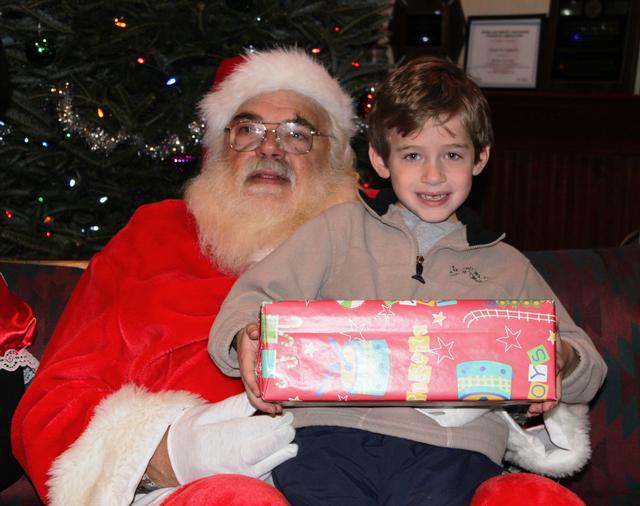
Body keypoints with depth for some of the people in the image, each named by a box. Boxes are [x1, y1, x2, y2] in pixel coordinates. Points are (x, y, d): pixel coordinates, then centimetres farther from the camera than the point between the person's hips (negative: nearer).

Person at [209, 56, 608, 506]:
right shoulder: (341, 228, 20)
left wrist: (562, 360, 1)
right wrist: (246, 336, -11)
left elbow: (587, 372, 25)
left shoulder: (507, 267, 25)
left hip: (452, 444, 1)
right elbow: (257, 295, 13)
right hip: (334, 429, 0)